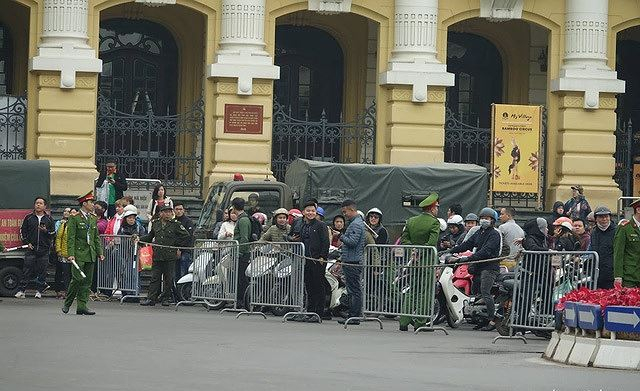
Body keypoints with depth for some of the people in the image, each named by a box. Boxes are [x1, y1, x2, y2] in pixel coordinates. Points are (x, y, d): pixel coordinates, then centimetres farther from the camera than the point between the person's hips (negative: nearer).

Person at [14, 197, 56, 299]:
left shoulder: (49, 219, 8)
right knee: (27, 270, -6)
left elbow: (53, 233, 9)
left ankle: (39, 291, 8)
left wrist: (46, 231, -11)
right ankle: (21, 290, -5)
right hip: (31, 248, 0)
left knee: (42, 271, 0)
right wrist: (27, 242, 0)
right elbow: (23, 231, 12)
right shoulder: (29, 218, 8)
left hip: (44, 249, 0)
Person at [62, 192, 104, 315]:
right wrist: (71, 254, -17)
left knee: (87, 281, 3)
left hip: (91, 254, 7)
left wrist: (100, 252, 11)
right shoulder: (74, 219, -4)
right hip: (79, 254, -7)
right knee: (77, 279, -11)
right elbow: (71, 238, -9)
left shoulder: (93, 219, 16)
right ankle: (67, 303, 5)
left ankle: (82, 306, 5)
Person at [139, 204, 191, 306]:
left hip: (170, 257, -3)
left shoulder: (176, 225, 0)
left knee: (168, 279, 3)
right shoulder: (155, 224, 12)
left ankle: (166, 298, 13)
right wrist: (140, 239, 12)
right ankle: (151, 298, -1)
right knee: (154, 278, 0)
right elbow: (150, 236, 25)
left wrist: (180, 248, 3)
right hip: (157, 256, 3)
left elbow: (187, 237, 4)